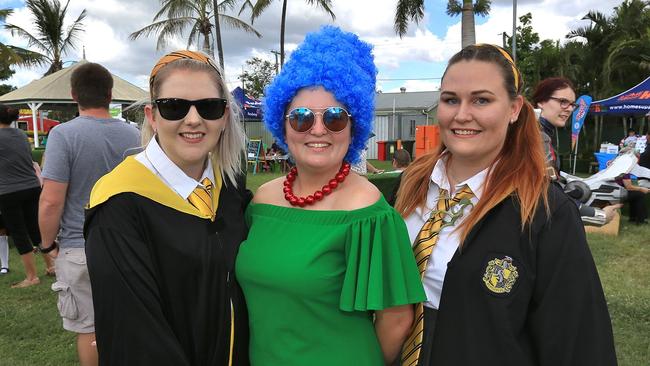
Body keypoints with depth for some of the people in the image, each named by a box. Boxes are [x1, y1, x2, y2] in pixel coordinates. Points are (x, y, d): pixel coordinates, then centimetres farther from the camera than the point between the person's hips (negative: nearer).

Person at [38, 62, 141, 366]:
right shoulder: (133, 134, 0)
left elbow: (51, 201, -18)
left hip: (80, 249, -4)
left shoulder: (64, 134, -14)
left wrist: (48, 244, -2)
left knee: (89, 329, 11)